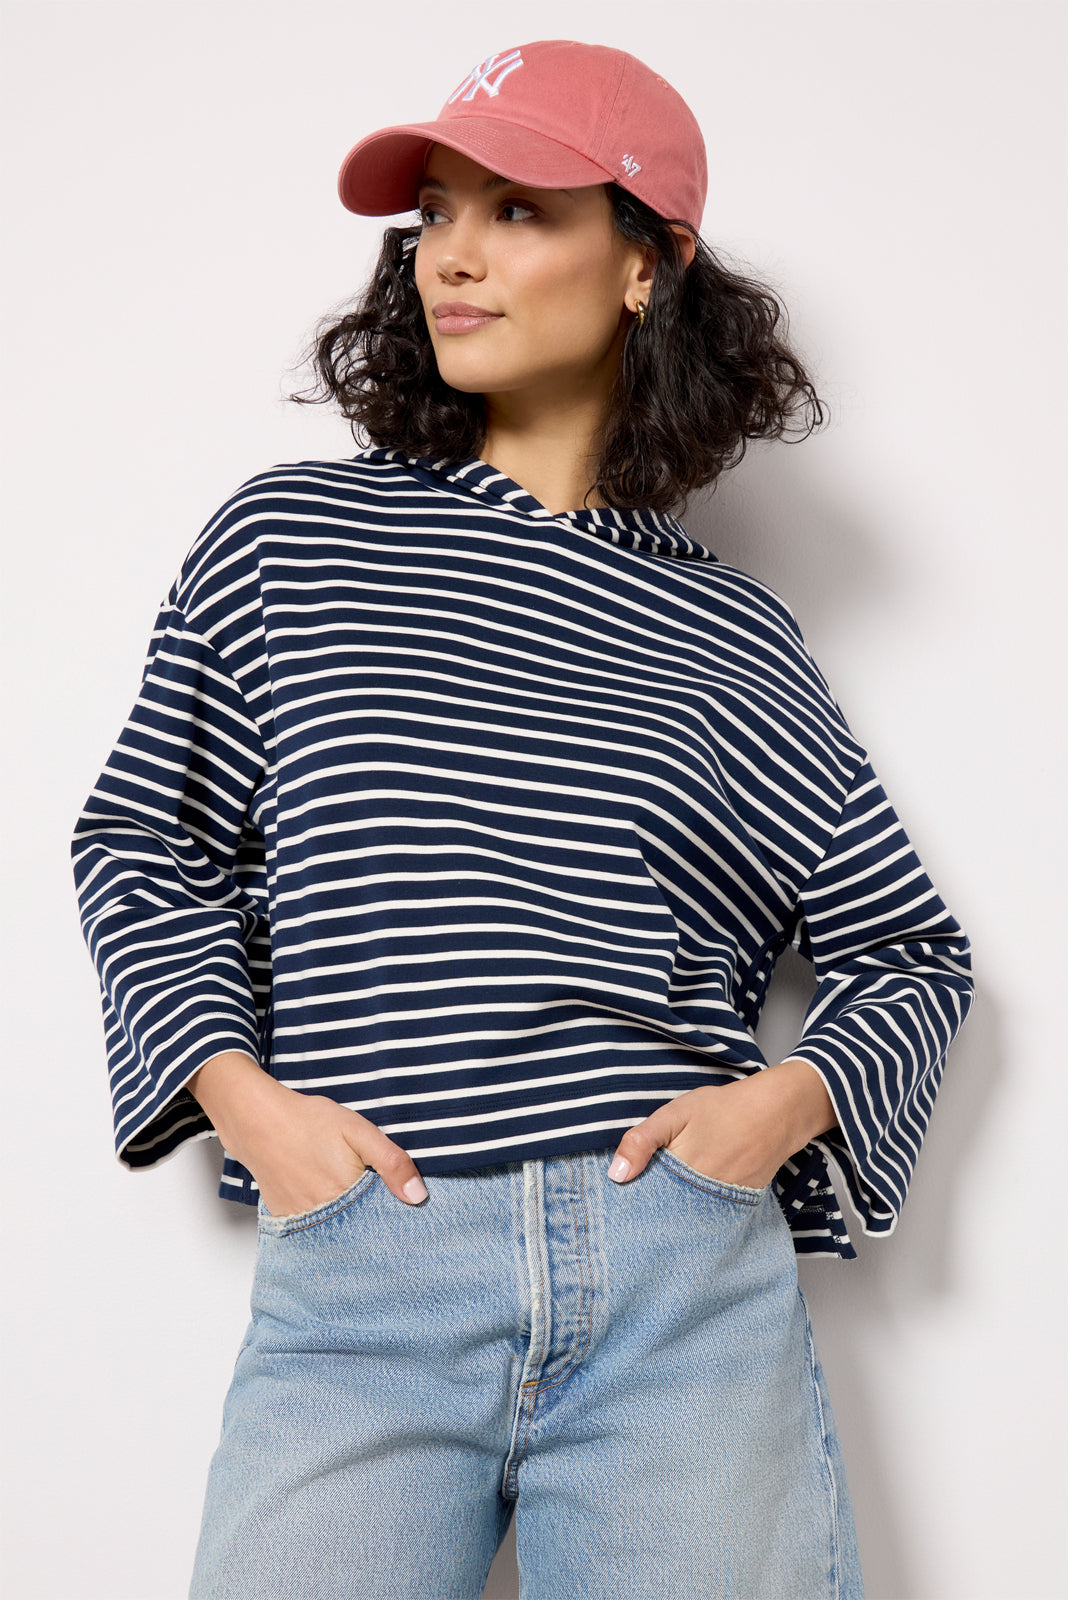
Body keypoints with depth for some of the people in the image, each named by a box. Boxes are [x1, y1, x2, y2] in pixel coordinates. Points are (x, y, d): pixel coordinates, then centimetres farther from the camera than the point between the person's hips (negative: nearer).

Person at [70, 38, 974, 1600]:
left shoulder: (734, 635, 8)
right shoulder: (287, 538, 8)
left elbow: (907, 949, 15)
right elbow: (143, 845, 10)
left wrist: (787, 1101, -4)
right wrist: (239, 1091, -3)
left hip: (690, 1280, 1)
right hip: (355, 1280, 0)